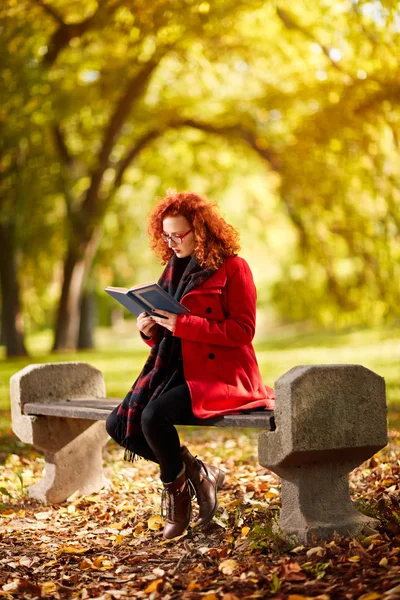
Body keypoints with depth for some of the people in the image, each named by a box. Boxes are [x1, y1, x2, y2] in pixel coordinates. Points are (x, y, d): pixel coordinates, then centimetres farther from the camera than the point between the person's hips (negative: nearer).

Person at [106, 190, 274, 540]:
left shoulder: (232, 268, -6)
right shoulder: (174, 269, 16)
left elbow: (242, 330, -15)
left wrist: (182, 324, -22)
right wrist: (150, 330, -3)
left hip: (220, 374, -8)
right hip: (175, 369, 8)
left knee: (154, 416, -31)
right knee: (119, 424, -10)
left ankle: (176, 485, 0)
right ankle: (195, 472, 4)